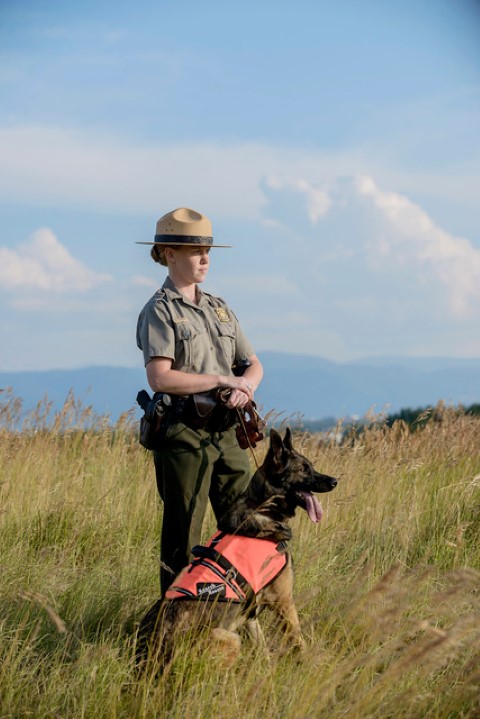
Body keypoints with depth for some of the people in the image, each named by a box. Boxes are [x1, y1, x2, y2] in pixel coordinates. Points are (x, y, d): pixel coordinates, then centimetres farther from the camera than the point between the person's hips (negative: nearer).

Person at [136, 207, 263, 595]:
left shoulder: (220, 308, 16)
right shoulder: (160, 311, -5)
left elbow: (253, 364, 18)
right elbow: (160, 377, -18)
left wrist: (244, 387, -5)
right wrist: (222, 380, -15)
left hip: (227, 431, 7)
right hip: (184, 433, -7)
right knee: (183, 537, -2)